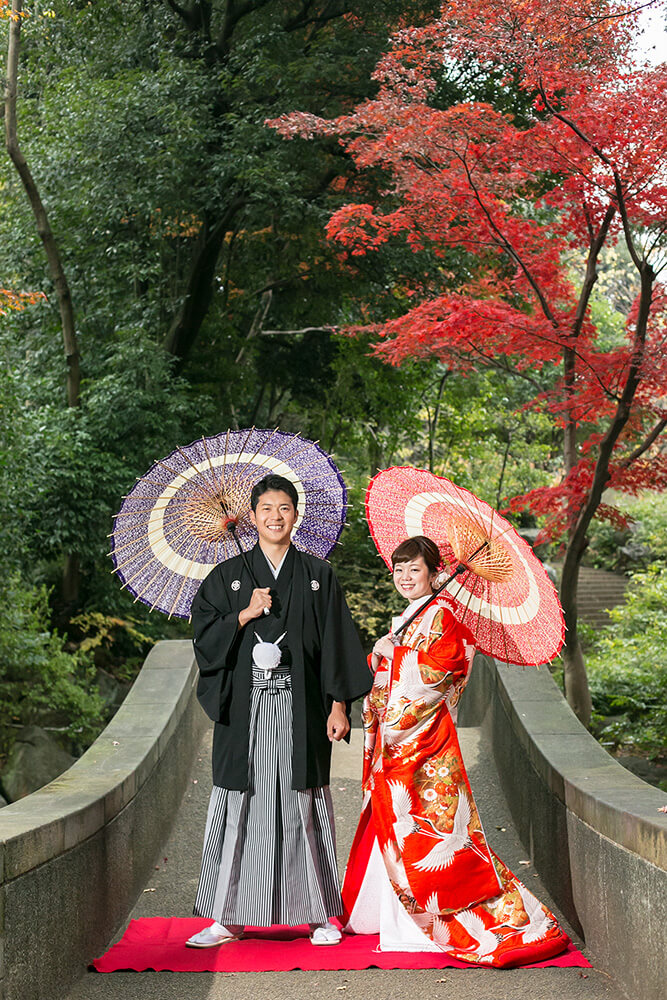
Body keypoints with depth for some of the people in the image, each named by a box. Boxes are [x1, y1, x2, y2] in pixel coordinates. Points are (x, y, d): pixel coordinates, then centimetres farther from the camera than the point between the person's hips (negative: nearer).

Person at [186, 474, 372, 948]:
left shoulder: (319, 576, 8)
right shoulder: (228, 576, 8)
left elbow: (336, 643, 5)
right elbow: (205, 637, 3)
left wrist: (338, 705, -2)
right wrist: (246, 614, -10)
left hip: (300, 709, -1)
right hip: (246, 710, 1)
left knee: (303, 808, 1)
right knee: (240, 808, 0)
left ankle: (321, 914, 10)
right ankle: (227, 919, 7)